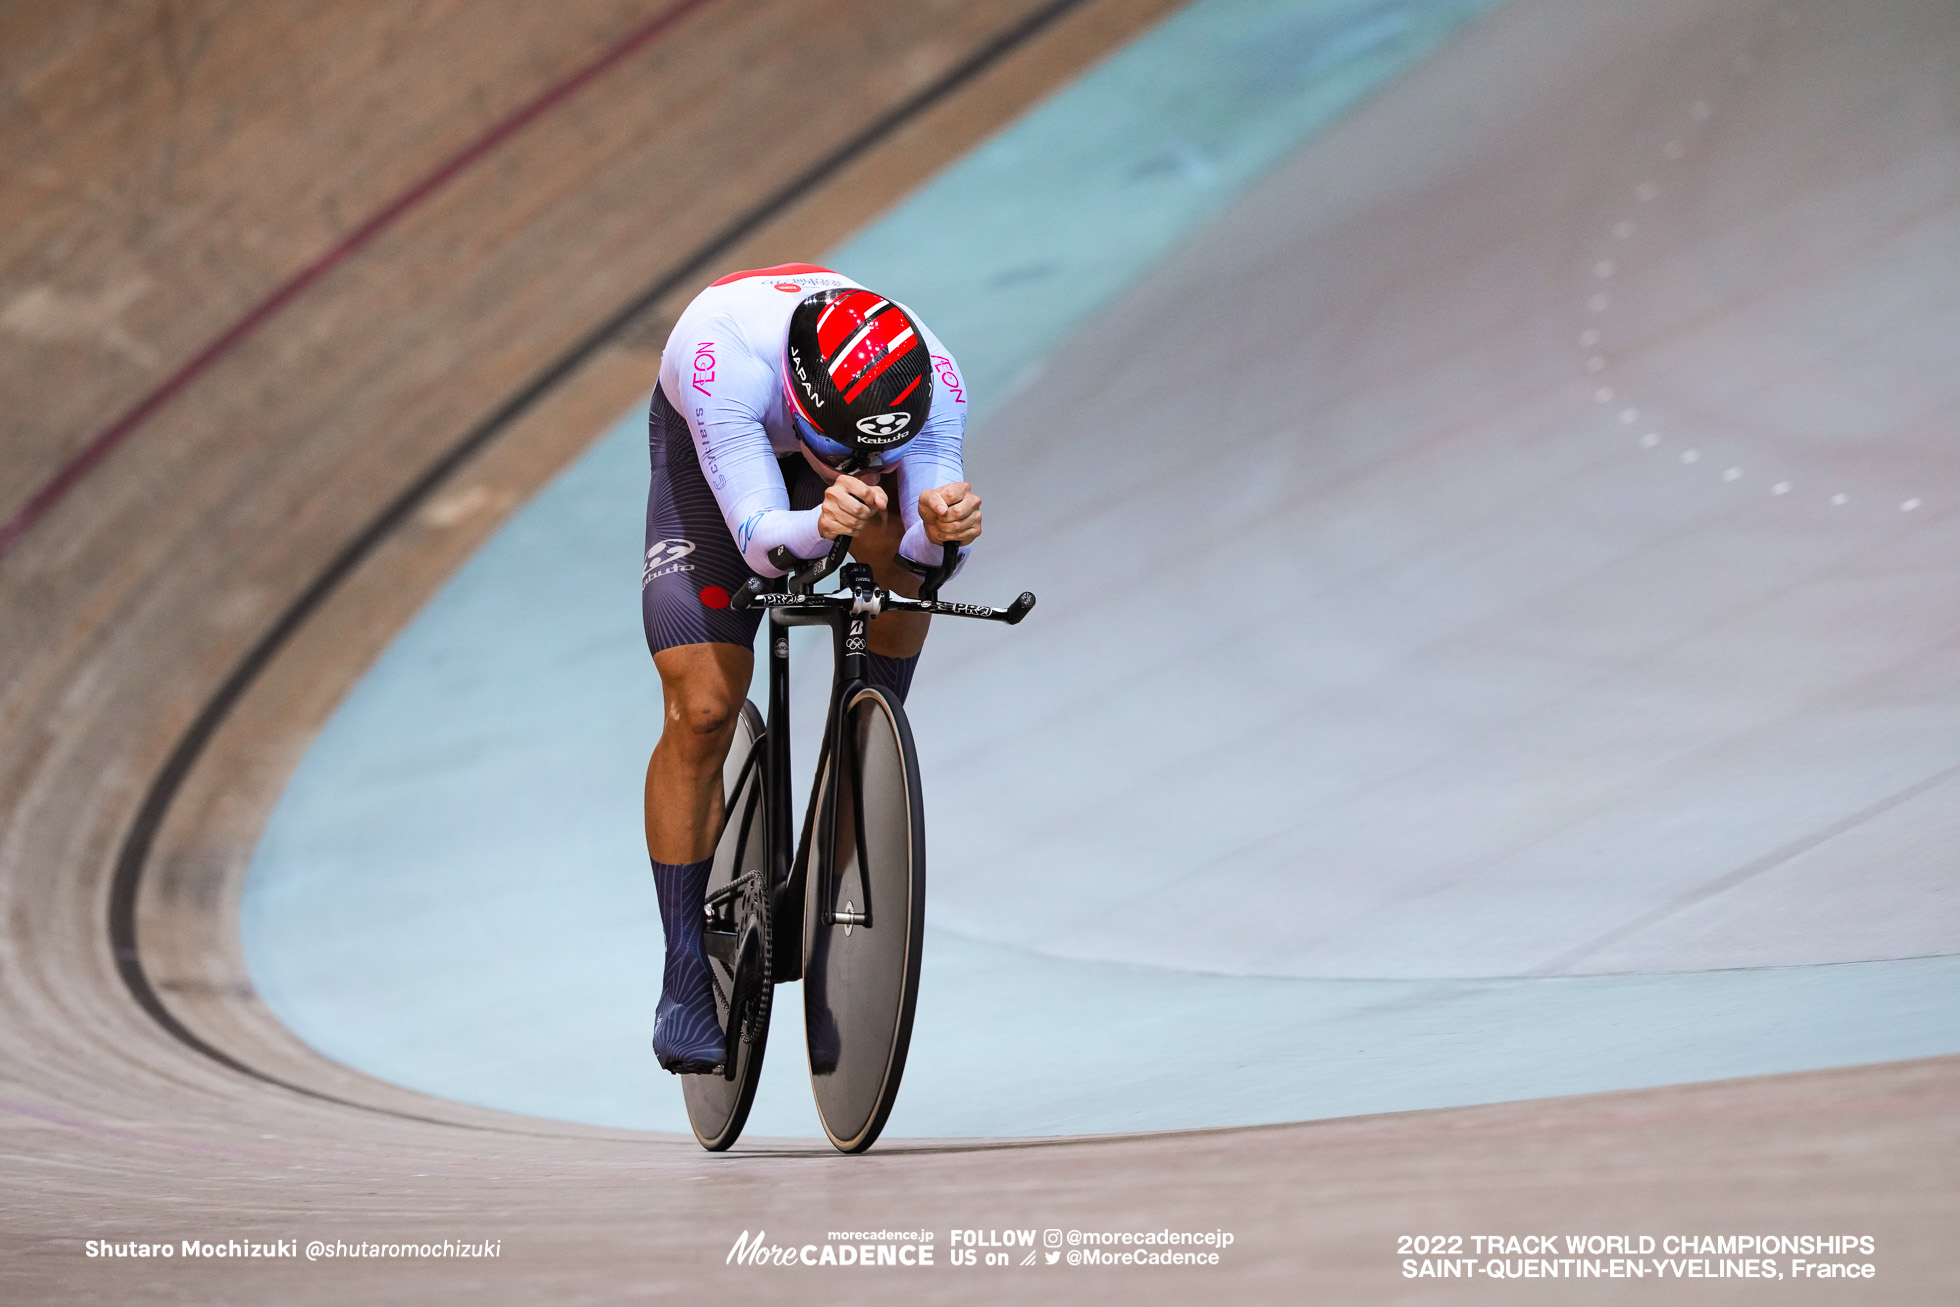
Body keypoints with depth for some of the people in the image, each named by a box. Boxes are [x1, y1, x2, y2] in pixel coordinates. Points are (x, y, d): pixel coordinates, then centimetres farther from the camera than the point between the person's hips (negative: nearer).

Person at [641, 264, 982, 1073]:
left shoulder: (933, 384, -36)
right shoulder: (727, 352, -43)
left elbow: (924, 557, -36)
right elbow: (758, 537, -45)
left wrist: (943, 529, -58)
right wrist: (818, 526, -65)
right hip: (709, 442, -2)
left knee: (904, 557, -34)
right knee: (701, 713, -13)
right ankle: (685, 976, 0)